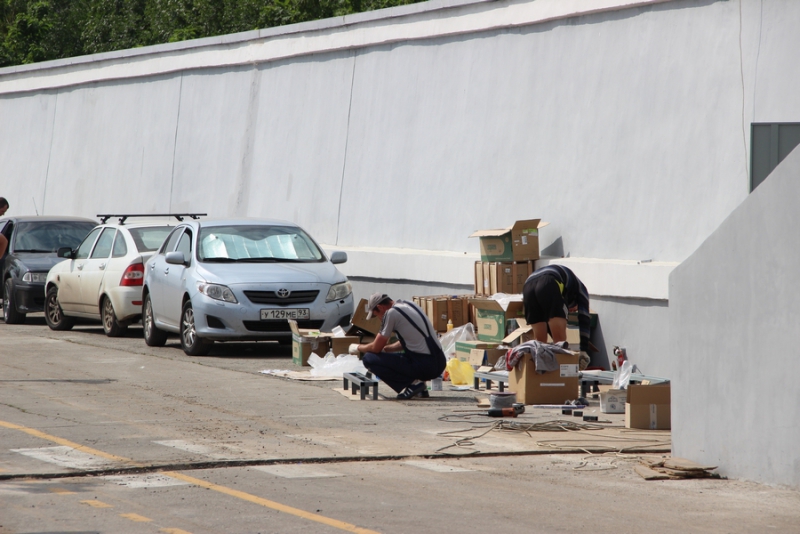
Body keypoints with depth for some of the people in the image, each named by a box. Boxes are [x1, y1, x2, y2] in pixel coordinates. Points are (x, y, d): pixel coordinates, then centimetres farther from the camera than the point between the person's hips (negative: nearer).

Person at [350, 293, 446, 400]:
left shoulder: (391, 313, -9)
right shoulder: (409, 305, 16)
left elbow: (376, 348, -3)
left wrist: (358, 348, 15)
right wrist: (385, 348, 30)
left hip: (424, 366, -9)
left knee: (369, 359, -4)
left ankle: (411, 384, -7)